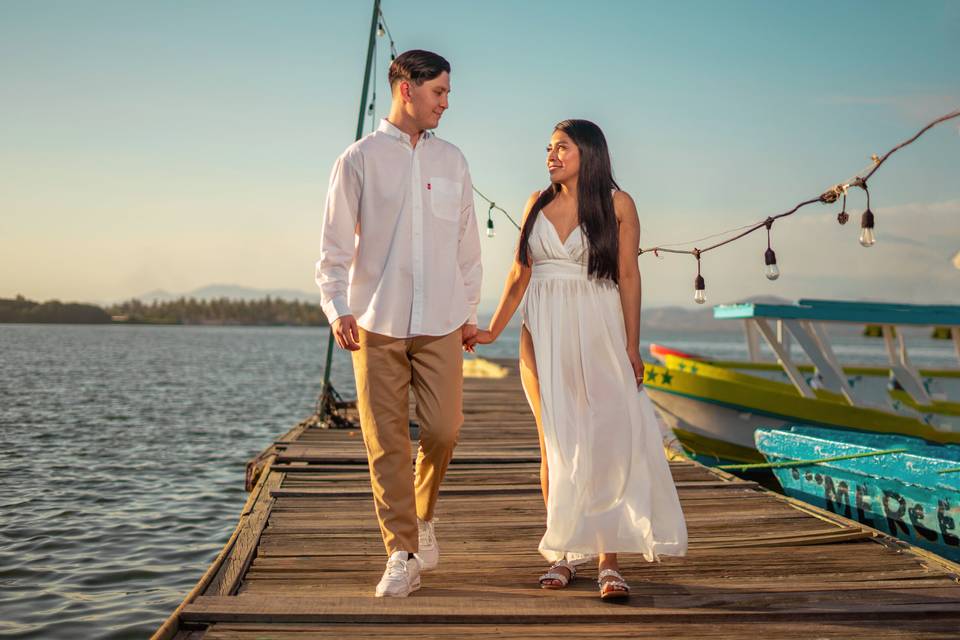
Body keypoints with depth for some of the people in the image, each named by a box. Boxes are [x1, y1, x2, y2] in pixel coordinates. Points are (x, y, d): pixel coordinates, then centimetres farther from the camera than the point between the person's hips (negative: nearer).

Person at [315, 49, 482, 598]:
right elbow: (335, 244, -1)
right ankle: (403, 556, 7)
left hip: (440, 323, 2)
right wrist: (338, 308, -14)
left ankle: (423, 515, 26)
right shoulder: (360, 160, 2)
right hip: (377, 323, -2)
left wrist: (471, 312, 14)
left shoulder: (452, 160, 12)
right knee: (387, 443, -1)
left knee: (443, 430, -4)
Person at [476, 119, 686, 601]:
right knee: (555, 446, 3)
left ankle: (608, 561, -3)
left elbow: (628, 276, -1)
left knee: (606, 443, -8)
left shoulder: (617, 204, 1)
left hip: (598, 335, -3)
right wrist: (492, 331, 14)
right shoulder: (538, 204, 11)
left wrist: (632, 347, -6)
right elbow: (520, 275, 15)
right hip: (544, 335, 3)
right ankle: (562, 554, 12)